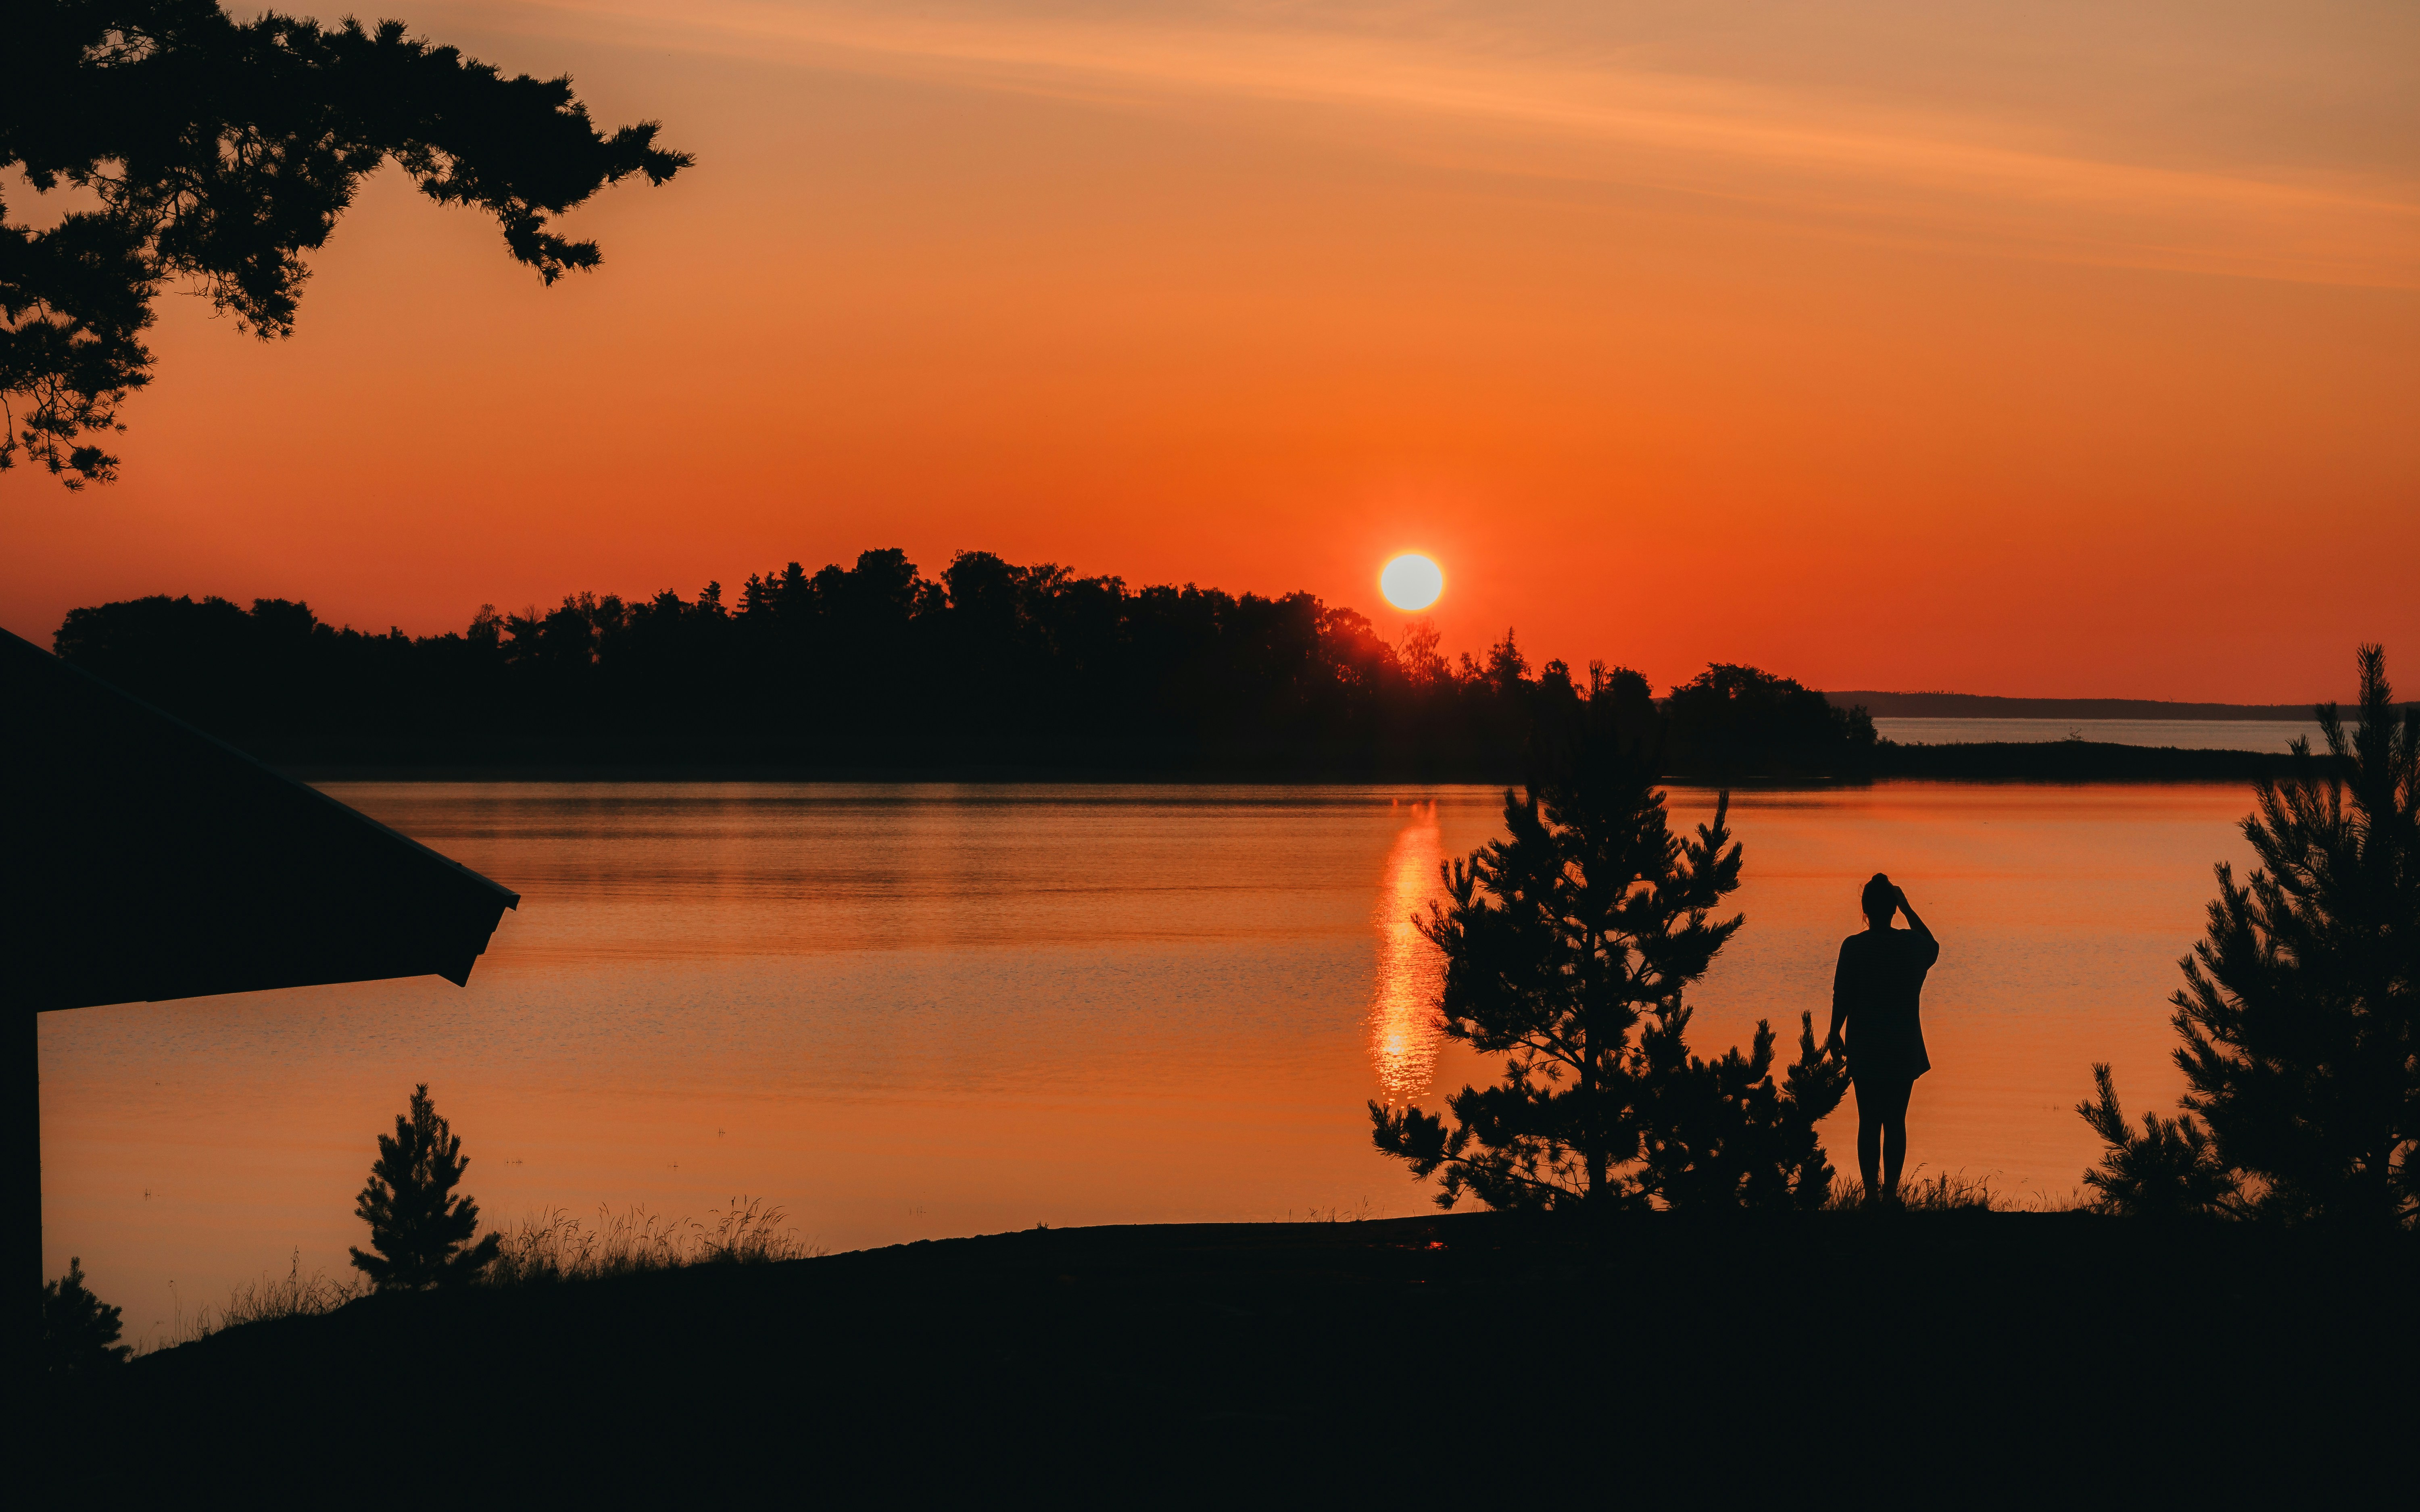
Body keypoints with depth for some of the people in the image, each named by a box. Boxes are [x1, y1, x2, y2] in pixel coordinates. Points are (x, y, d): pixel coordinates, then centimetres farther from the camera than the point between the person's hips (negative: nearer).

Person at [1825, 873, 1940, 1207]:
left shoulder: (1854, 947, -10)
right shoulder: (1912, 943, -3)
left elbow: (1842, 998, -7)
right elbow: (1933, 948, 22)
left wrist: (1834, 1033, 9)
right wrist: (1909, 910, 20)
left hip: (1865, 1048, -1)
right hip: (1904, 1049, 1)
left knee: (1869, 1121, 5)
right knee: (1896, 1121, 7)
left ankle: (1871, 1192, 3)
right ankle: (1891, 1191, 6)